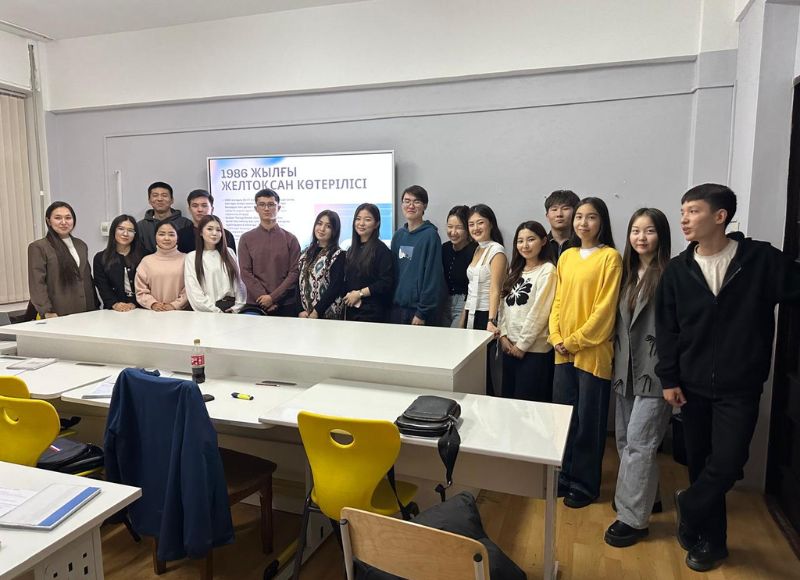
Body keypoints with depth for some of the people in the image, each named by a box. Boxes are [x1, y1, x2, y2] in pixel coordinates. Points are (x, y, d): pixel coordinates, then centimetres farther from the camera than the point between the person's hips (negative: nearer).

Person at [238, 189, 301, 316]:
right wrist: (263, 298, -12)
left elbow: (294, 272, -3)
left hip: (286, 305, 0)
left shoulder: (290, 239, 4)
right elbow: (245, 273, 0)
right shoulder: (246, 239, 7)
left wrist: (273, 297, -12)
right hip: (255, 304, 1)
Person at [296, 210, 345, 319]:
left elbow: (335, 287, -12)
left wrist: (316, 312, -15)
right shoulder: (306, 253, 11)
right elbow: (299, 283, 6)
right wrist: (300, 310, -5)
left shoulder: (338, 255, -5)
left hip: (328, 315, -4)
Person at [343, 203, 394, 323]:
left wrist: (360, 293, -13)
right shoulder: (352, 249, 14)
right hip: (351, 310, 6)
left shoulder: (381, 249, -7)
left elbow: (386, 282, -15)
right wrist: (347, 297, 0)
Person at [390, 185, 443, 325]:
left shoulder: (430, 235, -8)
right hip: (396, 307, 5)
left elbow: (433, 277, -12)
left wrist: (422, 313, -14)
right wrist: (389, 304, 6)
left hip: (418, 309, -5)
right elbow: (393, 271, 14)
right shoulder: (398, 235, 10)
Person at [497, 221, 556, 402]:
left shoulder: (547, 270, -9)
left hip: (534, 349, -6)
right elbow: (504, 305, 10)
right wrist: (503, 335, -1)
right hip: (510, 346, 7)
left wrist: (522, 344, -13)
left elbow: (539, 312, -14)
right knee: (508, 398, 12)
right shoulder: (514, 270, 13)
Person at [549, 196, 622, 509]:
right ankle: (564, 476, 29)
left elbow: (605, 307, -12)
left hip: (593, 351, -5)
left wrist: (575, 341, -13)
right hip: (563, 351, 6)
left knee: (588, 421, 5)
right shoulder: (566, 256, 10)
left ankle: (585, 484, 21)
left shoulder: (610, 257, -7)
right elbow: (558, 300, 11)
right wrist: (556, 337, -1)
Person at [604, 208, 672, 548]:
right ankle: (643, 495, 34)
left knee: (639, 442, -4)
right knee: (625, 440, 15)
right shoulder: (627, 273, 11)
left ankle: (633, 518, 6)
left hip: (654, 370, -7)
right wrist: (616, 361, 13)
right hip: (626, 369, 7)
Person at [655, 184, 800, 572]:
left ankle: (688, 506, 23)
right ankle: (710, 539, 29)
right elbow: (666, 329, 1)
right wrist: (669, 379, -3)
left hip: (740, 388, -2)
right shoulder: (677, 270, 0)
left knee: (726, 465, -6)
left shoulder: (760, 259, -6)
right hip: (693, 386, 2)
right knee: (700, 464, 10)